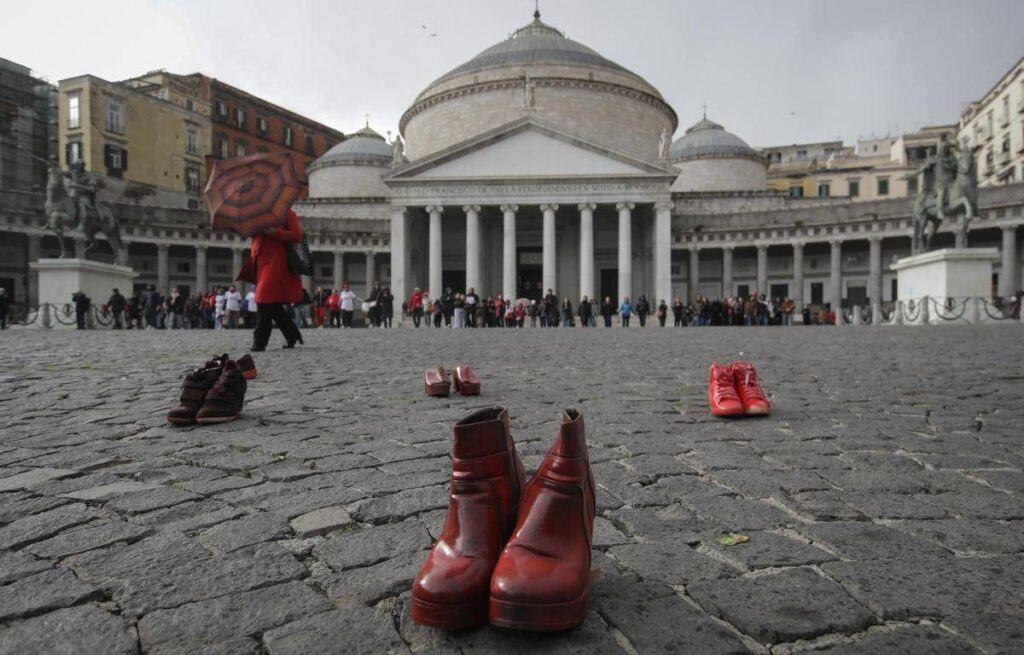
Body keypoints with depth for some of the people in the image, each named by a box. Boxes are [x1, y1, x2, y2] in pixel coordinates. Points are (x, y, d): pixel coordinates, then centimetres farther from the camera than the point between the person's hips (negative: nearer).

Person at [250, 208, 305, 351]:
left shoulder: (286, 213, 0)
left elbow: (297, 235, -9)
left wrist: (274, 232, -19)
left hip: (276, 264, -7)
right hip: (261, 264, 7)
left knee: (265, 302, -13)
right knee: (273, 304, 9)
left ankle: (259, 343, -11)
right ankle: (293, 335, 23)